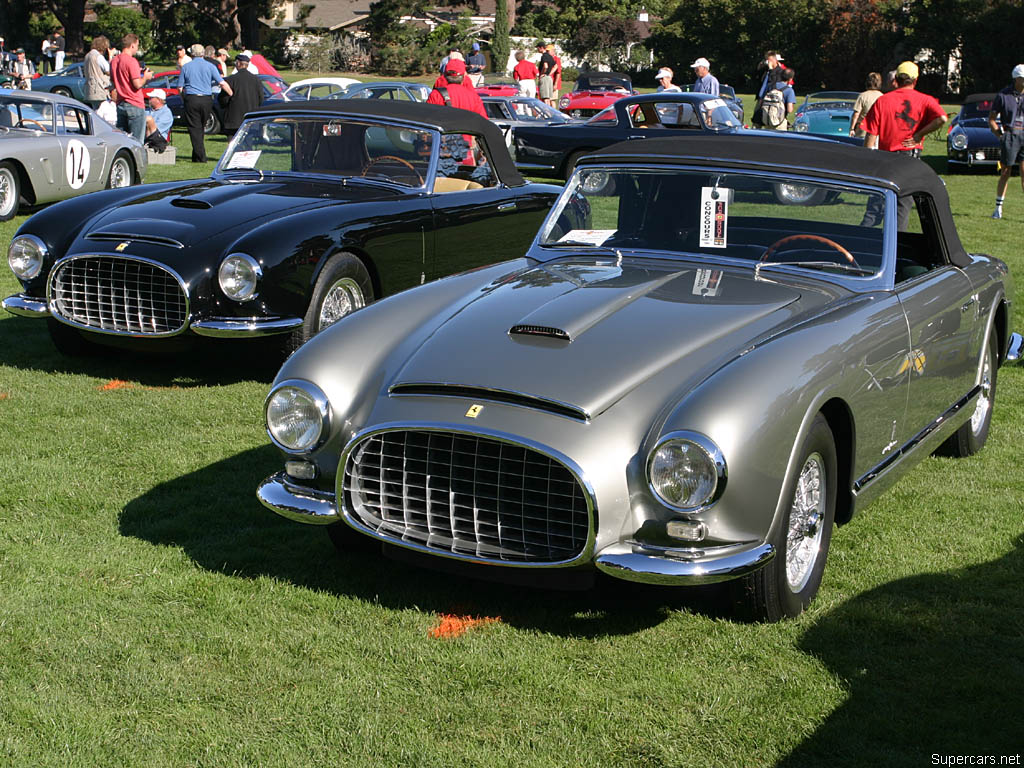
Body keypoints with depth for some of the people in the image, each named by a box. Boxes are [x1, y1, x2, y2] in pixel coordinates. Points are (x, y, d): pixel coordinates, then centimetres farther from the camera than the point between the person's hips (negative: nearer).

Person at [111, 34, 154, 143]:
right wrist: (145, 77, 2)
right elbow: (137, 84, -19)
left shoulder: (114, 61, 11)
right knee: (137, 142, -4)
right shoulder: (131, 61, -14)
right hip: (135, 105, -8)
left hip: (120, 104, 8)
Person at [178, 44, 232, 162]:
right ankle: (197, 155, 18)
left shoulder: (186, 67, 5)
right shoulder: (210, 66, 4)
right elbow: (222, 83, -4)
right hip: (207, 99, 1)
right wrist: (232, 95, 3)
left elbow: (180, 88, 5)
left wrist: (184, 100, 18)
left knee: (194, 129, 1)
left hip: (191, 99, -1)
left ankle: (200, 157, -5)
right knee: (201, 128, 14)